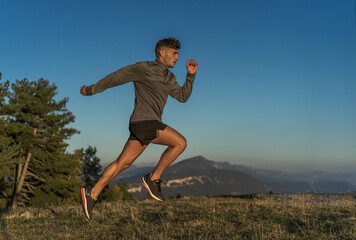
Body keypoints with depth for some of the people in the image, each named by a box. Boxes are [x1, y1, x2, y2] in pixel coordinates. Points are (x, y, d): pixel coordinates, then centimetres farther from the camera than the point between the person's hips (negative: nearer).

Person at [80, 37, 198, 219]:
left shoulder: (169, 78, 20)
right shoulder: (144, 68, -5)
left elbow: (183, 97, 19)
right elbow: (116, 77, 0)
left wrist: (191, 75, 8)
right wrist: (91, 90, 7)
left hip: (150, 125, 9)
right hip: (144, 121, -9)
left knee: (122, 163, 7)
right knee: (180, 142, -11)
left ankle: (92, 194, 11)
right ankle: (153, 178, -3)